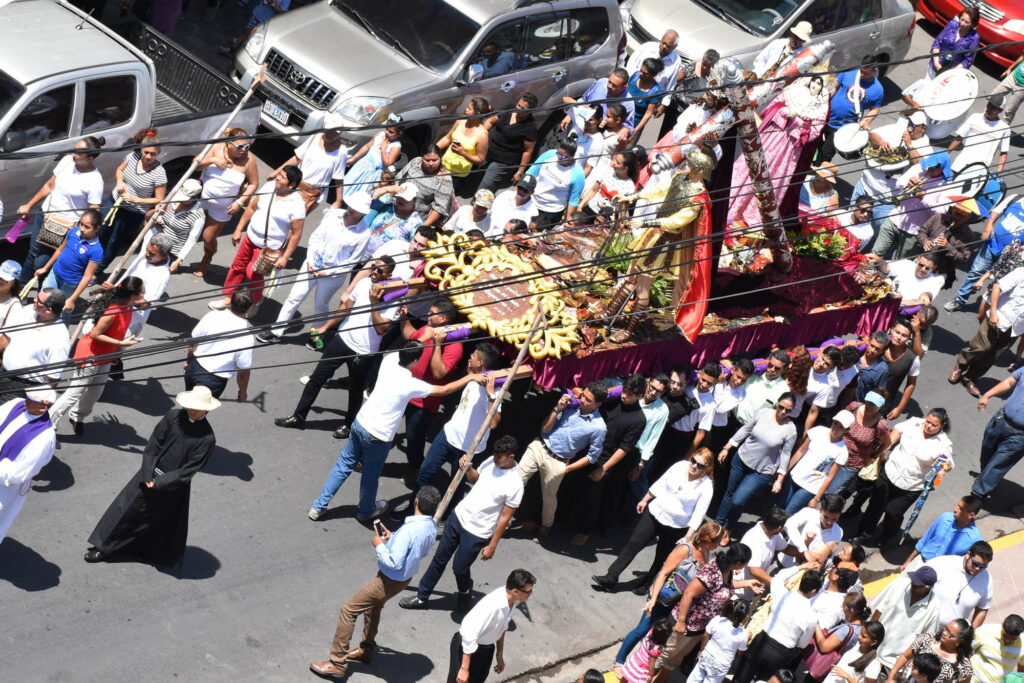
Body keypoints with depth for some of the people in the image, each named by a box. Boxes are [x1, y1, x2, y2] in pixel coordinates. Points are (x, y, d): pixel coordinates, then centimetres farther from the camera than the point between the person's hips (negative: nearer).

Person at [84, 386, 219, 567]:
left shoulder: (207, 439, -21)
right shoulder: (174, 417, -13)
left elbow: (188, 471, -16)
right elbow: (152, 446, -6)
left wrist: (159, 483, -14)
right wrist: (148, 476, -12)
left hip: (173, 485, -3)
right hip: (149, 476, 3)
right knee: (126, 509, 13)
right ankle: (104, 547, 31)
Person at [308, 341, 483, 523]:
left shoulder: (389, 359, -11)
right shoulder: (410, 385, -26)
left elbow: (406, 349, 13)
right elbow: (444, 390, -15)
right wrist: (470, 378, -7)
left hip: (359, 423, 6)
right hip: (377, 437, -6)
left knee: (344, 465, 20)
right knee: (370, 475, 20)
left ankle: (318, 507, 27)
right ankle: (365, 511, 44)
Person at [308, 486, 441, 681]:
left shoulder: (410, 529, -34)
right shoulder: (431, 527, -7)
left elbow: (394, 562, -34)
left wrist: (379, 545, -18)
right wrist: (392, 539, 2)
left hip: (389, 581, -9)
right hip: (405, 578, 9)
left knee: (348, 610, 3)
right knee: (373, 606, 32)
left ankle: (337, 663, 9)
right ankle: (366, 649, 51)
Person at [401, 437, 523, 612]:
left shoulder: (515, 484, -24)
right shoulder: (491, 461, -5)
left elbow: (505, 517, -17)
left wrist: (492, 545, -12)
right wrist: (468, 468, -6)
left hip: (477, 533, -6)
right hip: (459, 517, 6)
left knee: (459, 568, 9)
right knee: (439, 559, 15)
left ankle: (465, 592, 42)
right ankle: (422, 596, 30)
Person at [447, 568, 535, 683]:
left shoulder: (513, 601, -12)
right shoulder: (492, 606, -37)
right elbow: (469, 636, -31)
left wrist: (500, 654, 18)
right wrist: (464, 668, -26)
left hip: (487, 648, 8)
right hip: (467, 647, -8)